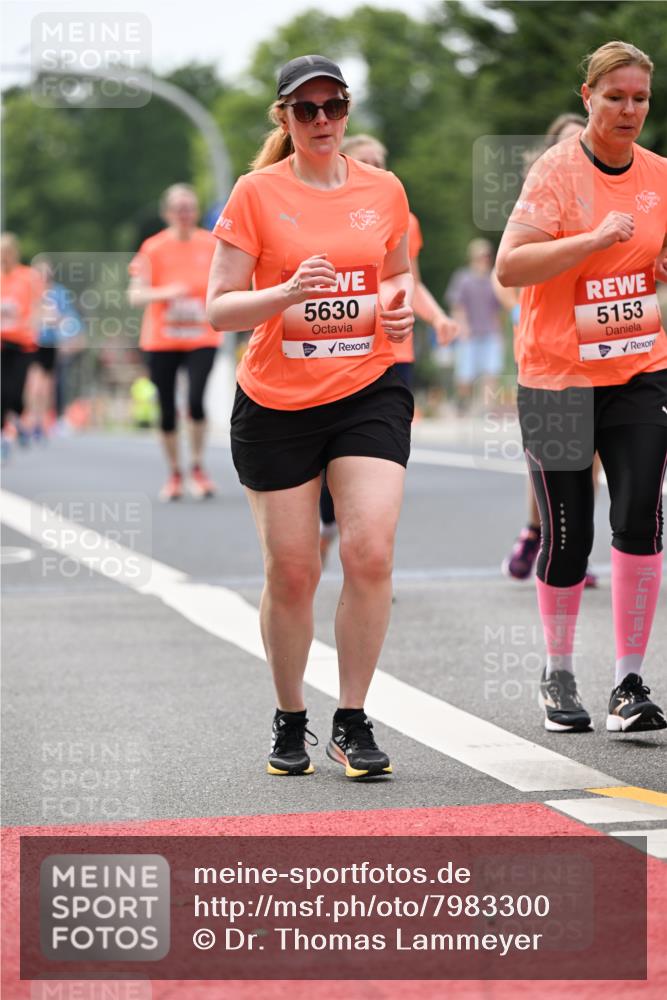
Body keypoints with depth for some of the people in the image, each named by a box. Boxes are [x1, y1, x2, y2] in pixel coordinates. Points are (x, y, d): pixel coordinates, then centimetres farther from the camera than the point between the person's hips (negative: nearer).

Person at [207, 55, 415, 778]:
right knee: (290, 572, 2)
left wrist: (403, 303, -1)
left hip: (369, 391, 2)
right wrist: (288, 292, -24)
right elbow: (219, 309, -7)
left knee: (370, 553, -13)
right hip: (276, 402, -2)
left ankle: (352, 722, 0)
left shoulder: (384, 191, 6)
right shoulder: (256, 194, -4)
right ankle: (289, 721, 23)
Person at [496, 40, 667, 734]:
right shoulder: (557, 171, -9)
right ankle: (558, 676, 24)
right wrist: (596, 239, -26)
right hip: (558, 379, -3)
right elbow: (508, 267, -19)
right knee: (567, 539, 4)